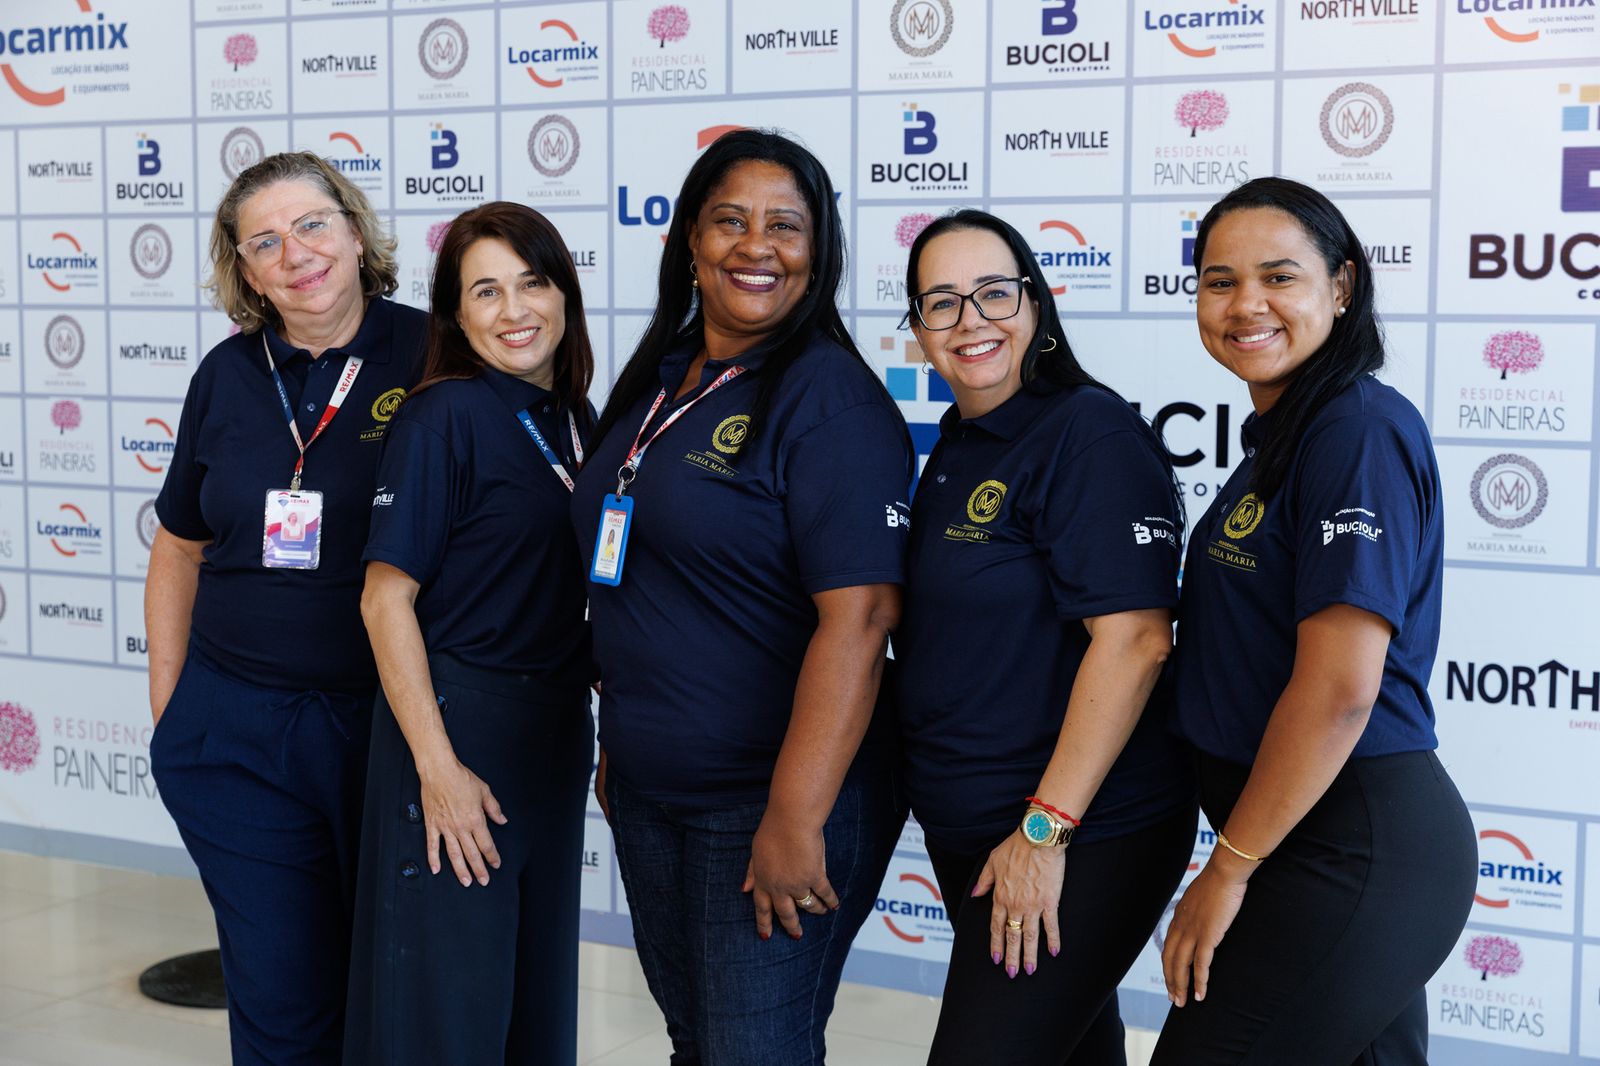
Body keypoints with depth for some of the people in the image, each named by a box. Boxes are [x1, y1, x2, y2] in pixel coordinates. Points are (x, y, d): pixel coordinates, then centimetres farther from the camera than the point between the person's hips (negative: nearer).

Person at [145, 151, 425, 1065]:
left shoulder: (433, 358, -7)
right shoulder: (228, 376, 6)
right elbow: (179, 551, 16)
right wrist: (167, 711, 12)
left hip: (390, 723, -3)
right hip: (237, 733, 3)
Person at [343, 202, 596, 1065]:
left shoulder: (574, 421, 8)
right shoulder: (442, 417, -13)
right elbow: (386, 598, -16)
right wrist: (437, 767, -20)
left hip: (556, 727, 7)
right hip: (457, 720, -7)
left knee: (540, 984, 17)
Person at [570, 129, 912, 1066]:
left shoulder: (832, 398, -14)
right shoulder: (658, 383, 9)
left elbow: (859, 616, -22)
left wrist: (796, 820, -24)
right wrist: (618, 742, 17)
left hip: (769, 801, -7)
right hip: (648, 794, 7)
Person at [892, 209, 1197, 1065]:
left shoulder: (1089, 432, -15)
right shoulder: (956, 449, 11)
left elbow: (1135, 638, -23)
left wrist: (1045, 831, -23)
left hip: (1079, 838, -8)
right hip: (965, 833, 8)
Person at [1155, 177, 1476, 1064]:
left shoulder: (1360, 432, -17)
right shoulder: (1278, 437, 14)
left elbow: (1340, 688, -23)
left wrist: (1229, 866, -16)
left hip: (1352, 850, -9)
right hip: (1327, 844, 9)